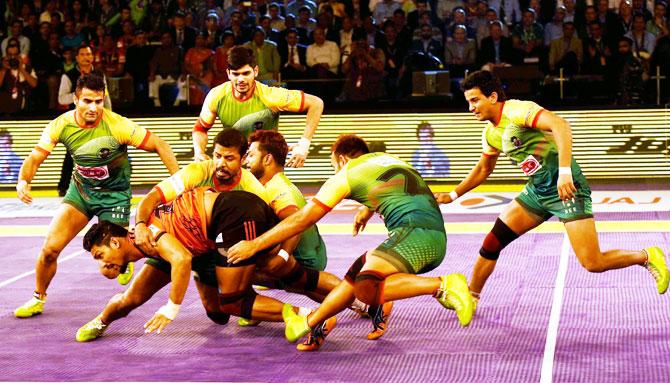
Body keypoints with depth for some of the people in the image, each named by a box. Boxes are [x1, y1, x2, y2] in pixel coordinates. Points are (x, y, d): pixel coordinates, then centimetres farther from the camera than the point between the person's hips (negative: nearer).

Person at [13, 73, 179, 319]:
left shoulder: (117, 125, -26)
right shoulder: (61, 125, -16)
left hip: (114, 194, -3)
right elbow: (35, 159, -13)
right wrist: (23, 181, -34)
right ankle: (38, 299, 18)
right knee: (50, 247, -8)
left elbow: (160, 146, -20)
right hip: (80, 190, 3)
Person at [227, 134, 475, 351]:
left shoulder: (346, 173, 8)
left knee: (366, 288, -21)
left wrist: (254, 245, 15)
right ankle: (310, 324, 23)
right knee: (358, 272, 17)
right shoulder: (384, 158, 27)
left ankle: (443, 285, -28)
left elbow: (302, 219, 9)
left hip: (415, 230, -9)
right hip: (437, 236, 9)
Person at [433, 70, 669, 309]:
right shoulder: (490, 134, 8)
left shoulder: (517, 110, -19)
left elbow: (561, 126, -33)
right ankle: (470, 297, 17)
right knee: (493, 241, 2)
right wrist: (453, 195, 21)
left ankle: (647, 257, 10)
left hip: (567, 188, -8)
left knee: (593, 264, -13)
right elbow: (483, 169, 27)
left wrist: (564, 172, -41)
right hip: (537, 191, 8)